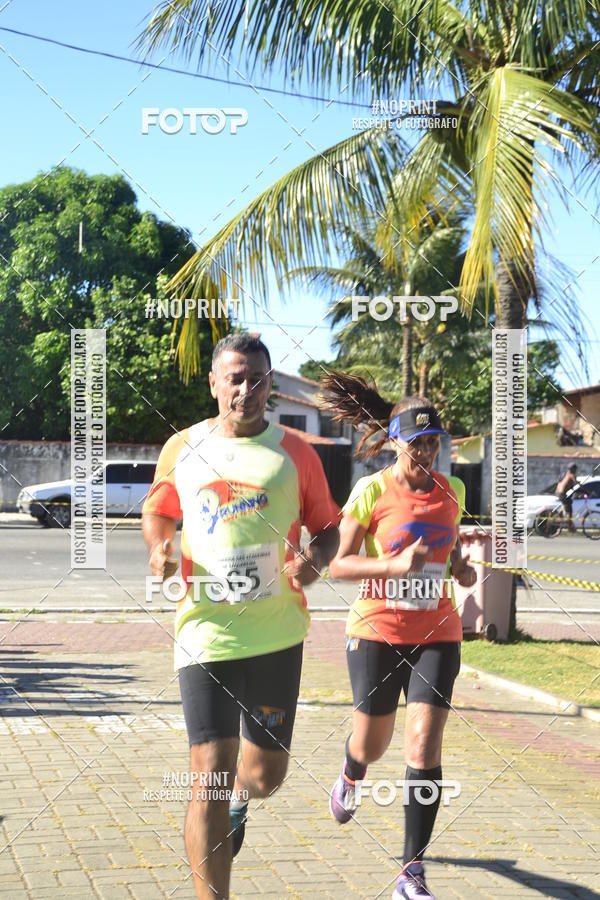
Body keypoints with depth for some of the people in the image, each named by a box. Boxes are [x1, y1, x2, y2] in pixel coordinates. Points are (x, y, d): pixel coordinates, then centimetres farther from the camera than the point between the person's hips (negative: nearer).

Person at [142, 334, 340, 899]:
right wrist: (158, 547, -1)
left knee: (266, 773, 13)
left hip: (278, 635, 1)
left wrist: (314, 561, -10)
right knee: (210, 777, -10)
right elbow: (157, 511, 21)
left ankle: (238, 800, 51)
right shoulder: (181, 449, 5)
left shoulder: (294, 453, 2)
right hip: (206, 632, -1)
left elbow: (327, 526, 11)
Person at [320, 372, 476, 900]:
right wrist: (396, 565, -25)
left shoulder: (451, 490, 4)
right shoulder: (371, 491, -9)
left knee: (425, 745, -9)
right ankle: (351, 780, 52)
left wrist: (461, 567, 1)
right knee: (372, 745, 11)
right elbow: (338, 564, -10)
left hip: (436, 633, 2)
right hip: (377, 631, -2)